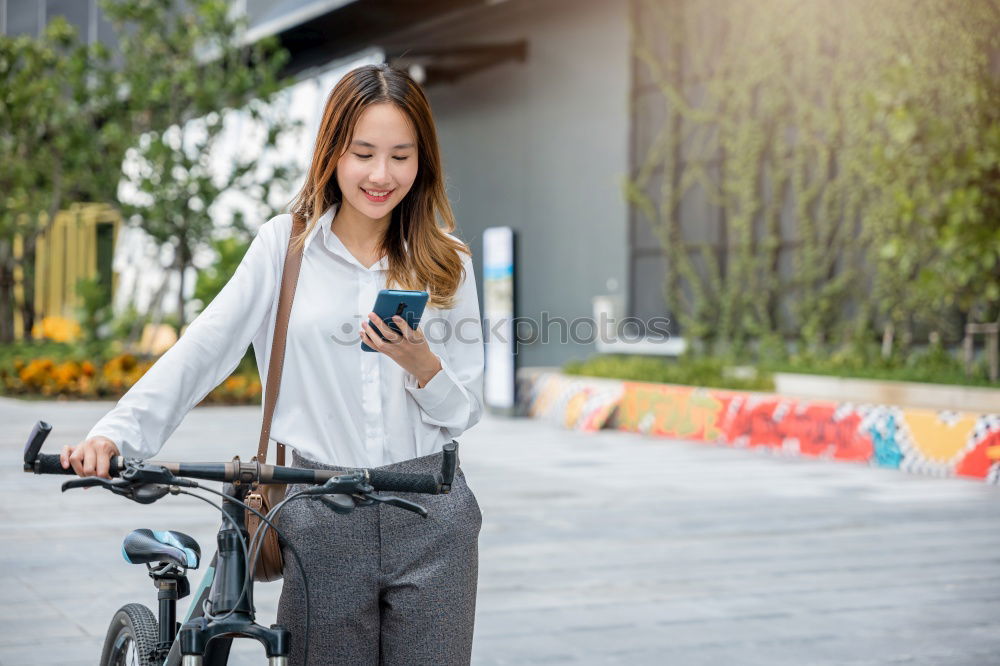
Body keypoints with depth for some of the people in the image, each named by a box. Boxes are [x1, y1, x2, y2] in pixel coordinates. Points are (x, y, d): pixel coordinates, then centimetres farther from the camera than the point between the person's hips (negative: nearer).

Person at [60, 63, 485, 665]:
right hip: (320, 519, -1)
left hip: (431, 524, 1)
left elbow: (467, 411, 6)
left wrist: (421, 363, -15)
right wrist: (115, 435, -15)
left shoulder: (447, 263, 6)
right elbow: (203, 351, -4)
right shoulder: (287, 243, 2)